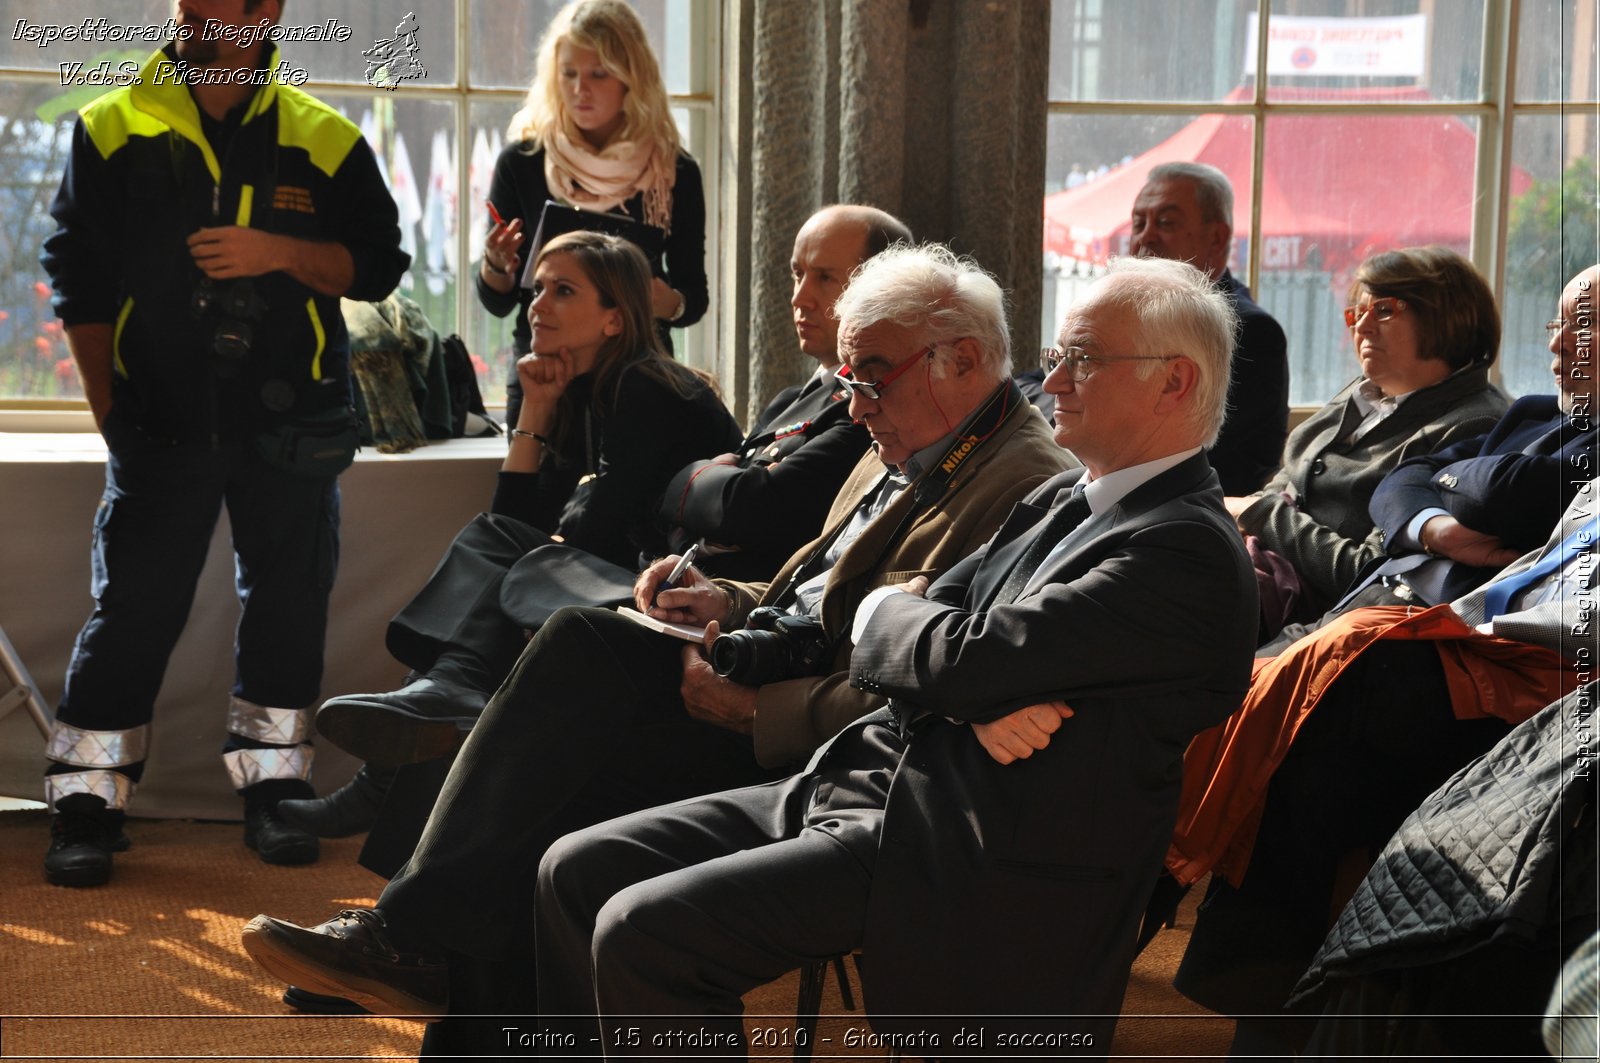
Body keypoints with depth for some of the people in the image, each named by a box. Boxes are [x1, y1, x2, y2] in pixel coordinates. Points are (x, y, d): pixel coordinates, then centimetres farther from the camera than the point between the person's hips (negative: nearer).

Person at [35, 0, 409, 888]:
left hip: (289, 420, 1)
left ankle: (271, 790, 21)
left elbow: (378, 263, 3)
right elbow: (80, 278, 6)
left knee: (286, 607, 7)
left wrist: (281, 252, -14)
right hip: (160, 419, -1)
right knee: (131, 611, -1)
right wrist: (108, 409, 1)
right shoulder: (110, 131, 3)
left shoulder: (324, 141, 2)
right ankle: (85, 806, 6)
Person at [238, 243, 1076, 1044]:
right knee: (579, 641, -13)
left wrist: (754, 709, -21)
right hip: (770, 683, 9)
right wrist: (728, 603, 6)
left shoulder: (1023, 484, -15)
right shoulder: (895, 459, 19)